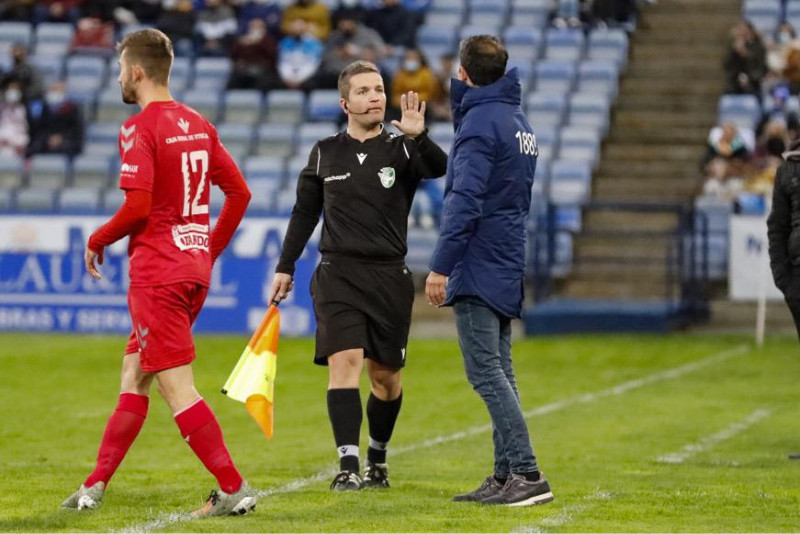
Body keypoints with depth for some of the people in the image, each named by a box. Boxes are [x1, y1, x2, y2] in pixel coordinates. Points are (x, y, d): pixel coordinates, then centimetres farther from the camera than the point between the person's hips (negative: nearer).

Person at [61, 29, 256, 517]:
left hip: (157, 272, -9)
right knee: (134, 376, 15)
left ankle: (235, 489, -11)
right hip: (195, 268, 9)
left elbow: (138, 206, -21)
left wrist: (98, 240, -4)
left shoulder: (140, 128, -12)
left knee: (177, 388, -7)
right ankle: (96, 485, 20)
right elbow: (239, 192, 13)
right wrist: (210, 251, 21)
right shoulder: (198, 124, 11)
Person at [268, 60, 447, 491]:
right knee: (344, 360, -16)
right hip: (337, 274, 0)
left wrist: (418, 138, -37)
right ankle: (348, 467, -19)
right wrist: (285, 268, 16)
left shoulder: (401, 151, 1)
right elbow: (304, 213, 17)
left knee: (385, 376, 7)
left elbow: (441, 169, -20)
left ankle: (377, 459, 28)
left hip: (389, 277, 0)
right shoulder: (325, 154, 7)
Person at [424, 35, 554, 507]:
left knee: (486, 372, -10)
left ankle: (527, 474, -15)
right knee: (499, 374, 10)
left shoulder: (481, 122, -13)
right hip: (507, 267, 9)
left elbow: (464, 201, -20)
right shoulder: (519, 122, 15)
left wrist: (440, 266, -21)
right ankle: (506, 476, 10)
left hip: (477, 268, -9)